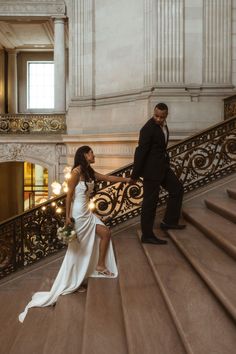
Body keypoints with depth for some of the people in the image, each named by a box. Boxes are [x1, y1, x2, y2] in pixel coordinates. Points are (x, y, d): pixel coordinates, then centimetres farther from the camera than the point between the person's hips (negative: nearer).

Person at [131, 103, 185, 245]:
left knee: (177, 189, 16)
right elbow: (140, 152, -21)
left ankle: (169, 221, 25)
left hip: (163, 166, 9)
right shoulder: (148, 129, -21)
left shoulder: (163, 124, 5)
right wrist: (135, 175, -18)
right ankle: (147, 235, 10)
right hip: (151, 169, -9)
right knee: (150, 201, -2)